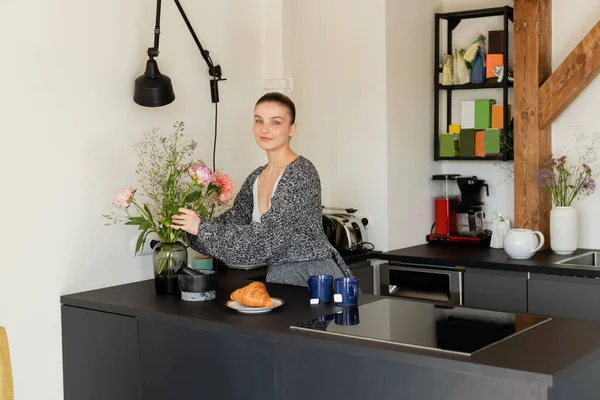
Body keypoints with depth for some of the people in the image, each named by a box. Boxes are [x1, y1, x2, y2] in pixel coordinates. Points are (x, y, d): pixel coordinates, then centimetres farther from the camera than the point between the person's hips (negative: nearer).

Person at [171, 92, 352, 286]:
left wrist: (202, 228, -18)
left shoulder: (301, 173, -14)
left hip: (315, 278, -6)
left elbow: (268, 237, -21)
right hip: (275, 278, 6)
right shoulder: (256, 178, 9)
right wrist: (188, 226, -7)